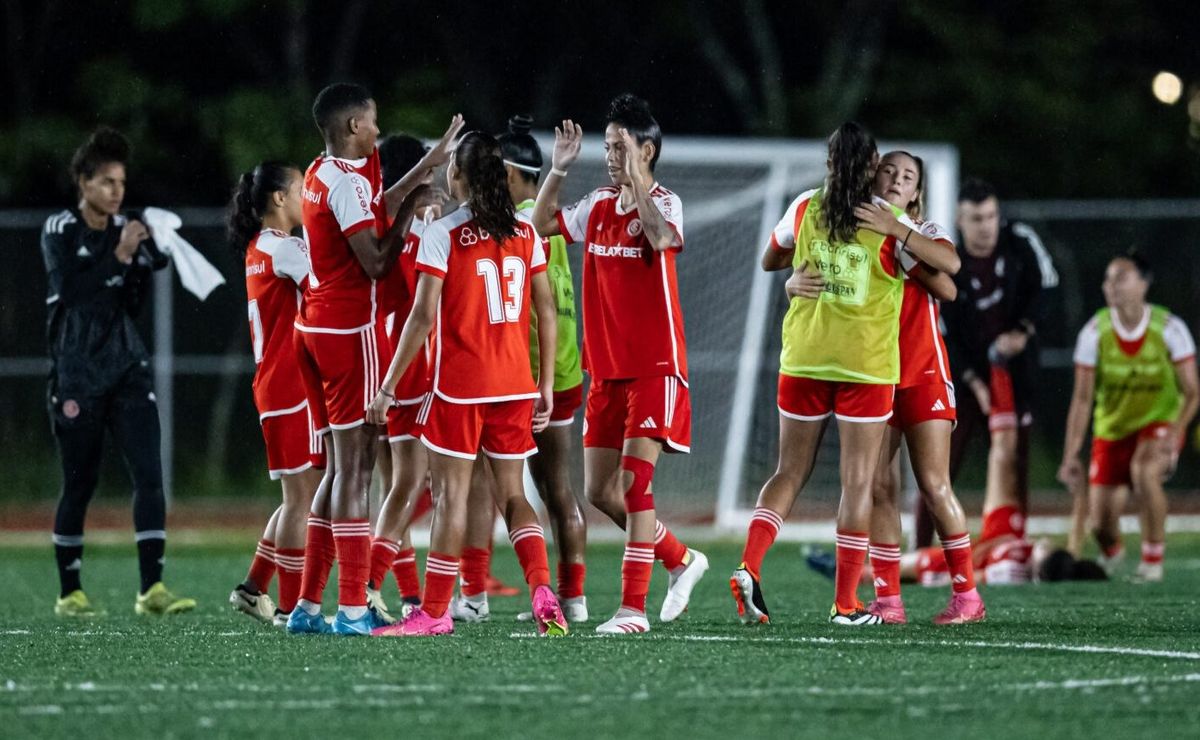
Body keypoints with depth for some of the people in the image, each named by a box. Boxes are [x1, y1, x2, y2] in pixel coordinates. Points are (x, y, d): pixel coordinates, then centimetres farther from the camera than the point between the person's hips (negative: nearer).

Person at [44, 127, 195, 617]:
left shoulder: (125, 230, 10)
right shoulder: (59, 232, -2)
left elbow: (133, 306, 9)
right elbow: (71, 291, -15)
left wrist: (142, 262, -6)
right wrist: (119, 255, -17)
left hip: (127, 369, 4)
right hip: (77, 375, -4)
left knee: (149, 474, -9)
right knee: (79, 484, 1)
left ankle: (151, 589, -11)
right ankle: (70, 592, 13)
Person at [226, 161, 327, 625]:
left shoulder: (259, 249, 16)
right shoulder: (284, 248, -12)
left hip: (275, 386, 9)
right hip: (294, 388, -9)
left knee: (301, 495, 15)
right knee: (303, 496, -6)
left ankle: (254, 588, 19)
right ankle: (291, 606, -3)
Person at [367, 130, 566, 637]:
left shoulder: (442, 235, -10)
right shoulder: (525, 233, 5)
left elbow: (423, 316, -13)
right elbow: (546, 310, 7)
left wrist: (388, 386, -7)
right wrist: (546, 382, 15)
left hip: (460, 386, -5)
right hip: (516, 384, 5)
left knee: (451, 494, 2)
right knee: (511, 494, 11)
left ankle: (434, 611, 6)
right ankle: (542, 590, -8)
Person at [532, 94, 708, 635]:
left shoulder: (663, 203, -10)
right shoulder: (599, 206, 10)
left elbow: (663, 238, -31)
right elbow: (542, 226, 18)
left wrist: (633, 180, -32)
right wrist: (558, 170, 6)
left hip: (655, 367, -7)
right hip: (606, 368, 7)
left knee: (634, 482, -13)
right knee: (599, 491, 8)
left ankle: (633, 608, -11)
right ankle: (682, 560, 27)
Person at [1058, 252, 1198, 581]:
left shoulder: (1169, 328, -15)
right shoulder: (1094, 331, -11)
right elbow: (1082, 398, -10)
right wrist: (1071, 455, -17)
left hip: (1160, 423, -2)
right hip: (1111, 429, 2)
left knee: (1144, 470, -37)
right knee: (1101, 525, -4)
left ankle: (1153, 559, -17)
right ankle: (1110, 554, 37)